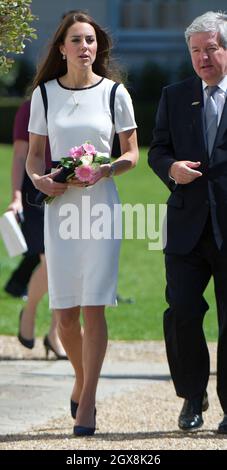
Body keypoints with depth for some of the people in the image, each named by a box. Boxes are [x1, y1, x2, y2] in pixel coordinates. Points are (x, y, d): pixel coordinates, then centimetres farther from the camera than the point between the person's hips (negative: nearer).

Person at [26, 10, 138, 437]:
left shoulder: (114, 93, 1)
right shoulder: (45, 94, 6)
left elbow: (131, 154, 5)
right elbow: (33, 154, 12)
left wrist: (105, 170, -14)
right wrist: (39, 180, -9)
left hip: (100, 205, -2)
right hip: (59, 206, 2)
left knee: (93, 307, -8)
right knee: (65, 312, 3)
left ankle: (86, 404, -4)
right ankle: (81, 381, 29)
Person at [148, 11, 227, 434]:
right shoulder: (174, 97, 13)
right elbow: (157, 150, 14)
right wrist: (171, 168, -9)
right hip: (187, 225, 2)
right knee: (181, 313, -5)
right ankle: (192, 397, 14)